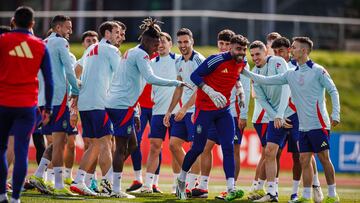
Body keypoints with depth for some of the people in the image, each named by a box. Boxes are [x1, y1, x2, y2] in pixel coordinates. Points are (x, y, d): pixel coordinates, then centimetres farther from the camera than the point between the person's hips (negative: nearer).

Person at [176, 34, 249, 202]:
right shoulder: (217, 60, -20)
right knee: (198, 148, 2)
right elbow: (195, 76, -19)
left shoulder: (242, 63, 3)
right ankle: (181, 179, 27)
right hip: (205, 109, -6)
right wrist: (211, 92, -30)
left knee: (228, 147, -9)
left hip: (223, 109, 6)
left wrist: (240, 88, 7)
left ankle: (231, 189, -15)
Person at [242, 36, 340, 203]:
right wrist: (245, 72, 11)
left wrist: (335, 115, -13)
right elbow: (267, 80, 15)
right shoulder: (291, 74, 12)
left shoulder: (317, 71, -5)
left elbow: (333, 91, -5)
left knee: (324, 158, -3)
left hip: (318, 124, -6)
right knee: (304, 160, 2)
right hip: (303, 126, 6)